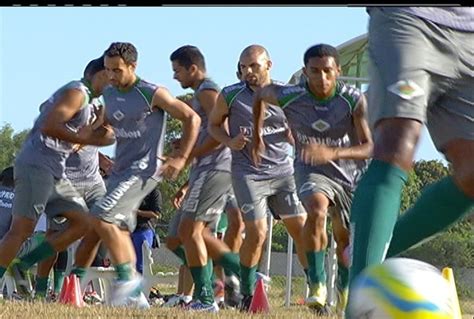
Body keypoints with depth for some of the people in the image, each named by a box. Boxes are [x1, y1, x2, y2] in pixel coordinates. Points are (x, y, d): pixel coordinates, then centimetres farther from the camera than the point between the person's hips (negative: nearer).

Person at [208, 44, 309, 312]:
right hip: (249, 173, -3)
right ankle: (247, 293, 7)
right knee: (257, 234, -11)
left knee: (302, 231, 0)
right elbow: (214, 124, 10)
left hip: (283, 170, 3)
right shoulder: (231, 96, -3)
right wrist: (230, 142, -10)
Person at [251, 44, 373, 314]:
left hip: (350, 172, 1)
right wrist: (257, 136, 8)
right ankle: (318, 286, -27)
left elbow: (369, 148, -30)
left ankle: (345, 289, 45)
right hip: (312, 169, -1)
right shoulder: (289, 96, -21)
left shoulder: (354, 100, -25)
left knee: (345, 239, 16)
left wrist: (333, 153, -46)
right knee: (317, 210, -33)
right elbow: (261, 94, 3)